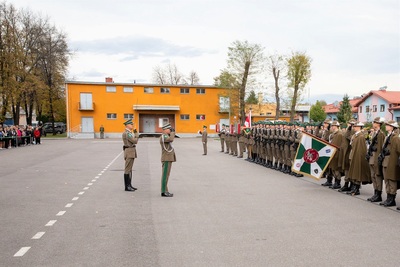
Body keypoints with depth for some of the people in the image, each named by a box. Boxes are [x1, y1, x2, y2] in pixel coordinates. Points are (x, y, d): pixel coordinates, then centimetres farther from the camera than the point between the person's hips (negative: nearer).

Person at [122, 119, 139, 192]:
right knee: (127, 169, -6)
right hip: (129, 151, -10)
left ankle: (129, 185, 18)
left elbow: (135, 141, 17)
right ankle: (127, 187, -2)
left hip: (131, 152, 10)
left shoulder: (129, 133, 16)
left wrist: (135, 134, 7)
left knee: (129, 169, 12)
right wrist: (137, 134, -4)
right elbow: (135, 141, -18)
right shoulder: (126, 133, -16)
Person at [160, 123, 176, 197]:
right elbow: (171, 139, -30)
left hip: (168, 158, 10)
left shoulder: (165, 136, 16)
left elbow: (171, 140, 31)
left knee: (166, 175, 10)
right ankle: (164, 192, -6)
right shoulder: (163, 136, -14)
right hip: (167, 159, -10)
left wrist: (172, 133, 17)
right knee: (165, 175, -8)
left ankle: (165, 191, 14)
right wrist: (173, 132, -14)